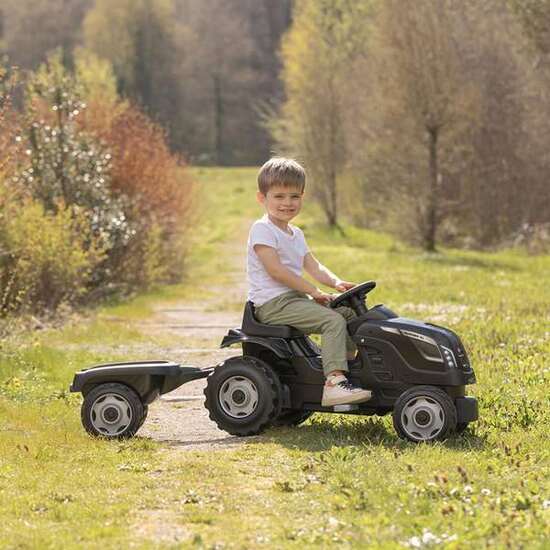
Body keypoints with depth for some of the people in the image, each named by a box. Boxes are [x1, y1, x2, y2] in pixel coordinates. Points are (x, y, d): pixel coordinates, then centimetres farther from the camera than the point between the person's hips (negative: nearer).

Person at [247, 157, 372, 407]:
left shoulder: (296, 234, 20)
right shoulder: (262, 229, -10)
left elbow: (313, 266, 14)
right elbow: (275, 269, -18)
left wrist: (336, 282, -8)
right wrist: (313, 291, -19)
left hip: (294, 299, 9)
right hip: (273, 304, -9)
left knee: (349, 313, 5)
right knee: (333, 320, -24)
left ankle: (346, 363, 11)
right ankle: (334, 382, -34)